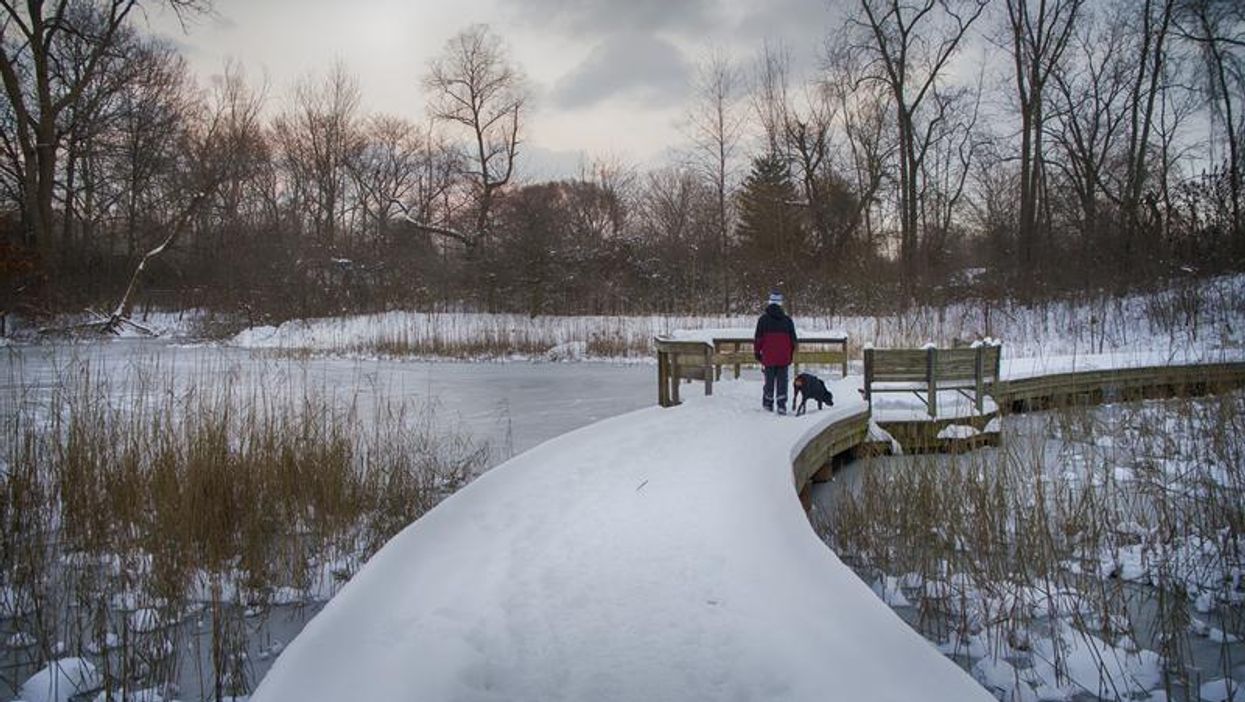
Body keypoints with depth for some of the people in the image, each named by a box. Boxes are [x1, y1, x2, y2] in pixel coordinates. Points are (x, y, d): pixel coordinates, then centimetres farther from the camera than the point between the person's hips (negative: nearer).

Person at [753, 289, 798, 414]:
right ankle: (781, 405, -2)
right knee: (782, 381, 3)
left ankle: (768, 403, 17)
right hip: (784, 357, 1)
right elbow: (793, 339, 10)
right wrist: (791, 354, 21)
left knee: (769, 380, 10)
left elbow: (758, 338, -1)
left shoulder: (763, 319, -3)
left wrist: (757, 352, 12)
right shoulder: (787, 320, 4)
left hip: (768, 357, -1)